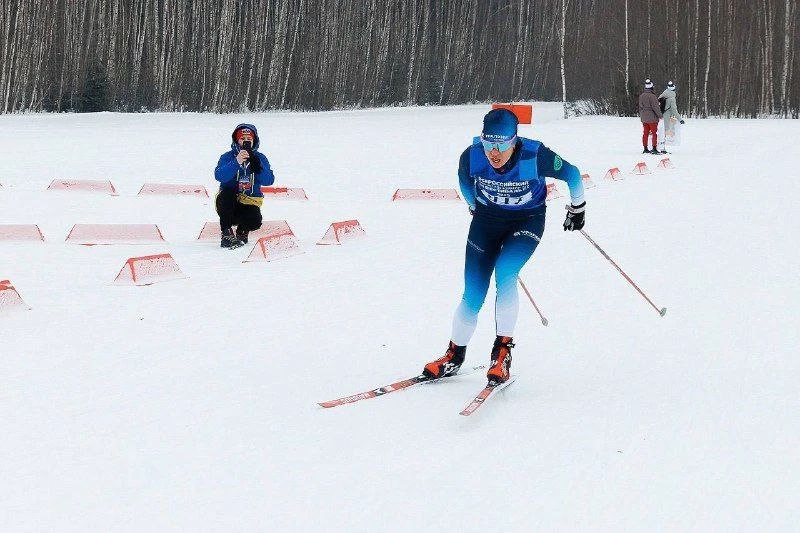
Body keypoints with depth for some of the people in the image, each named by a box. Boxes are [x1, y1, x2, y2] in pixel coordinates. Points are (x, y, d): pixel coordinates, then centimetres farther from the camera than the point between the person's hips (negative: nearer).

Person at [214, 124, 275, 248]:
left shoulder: (260, 158, 1)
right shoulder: (228, 156, -5)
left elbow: (269, 181, -13)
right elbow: (219, 176, -25)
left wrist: (257, 166, -31)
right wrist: (236, 162, -38)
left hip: (250, 201, 1)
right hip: (229, 201, -1)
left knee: (254, 222, -29)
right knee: (226, 194, -34)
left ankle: (242, 230, 10)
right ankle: (226, 233, -21)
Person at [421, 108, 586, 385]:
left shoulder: (535, 156, -29)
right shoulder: (471, 156, -22)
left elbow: (571, 174, -10)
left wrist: (577, 207, 5)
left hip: (527, 220, -2)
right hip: (487, 218, 2)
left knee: (505, 271, -29)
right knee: (473, 295, -2)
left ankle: (503, 351, -19)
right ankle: (455, 354, 19)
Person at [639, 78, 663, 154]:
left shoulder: (641, 96, 6)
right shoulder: (652, 96, -17)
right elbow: (655, 107, -16)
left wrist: (641, 115, 25)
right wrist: (660, 115, -6)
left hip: (644, 118, 7)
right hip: (652, 118, -7)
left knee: (645, 133, 11)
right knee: (654, 133, -1)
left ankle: (645, 149, 14)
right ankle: (654, 148, -3)